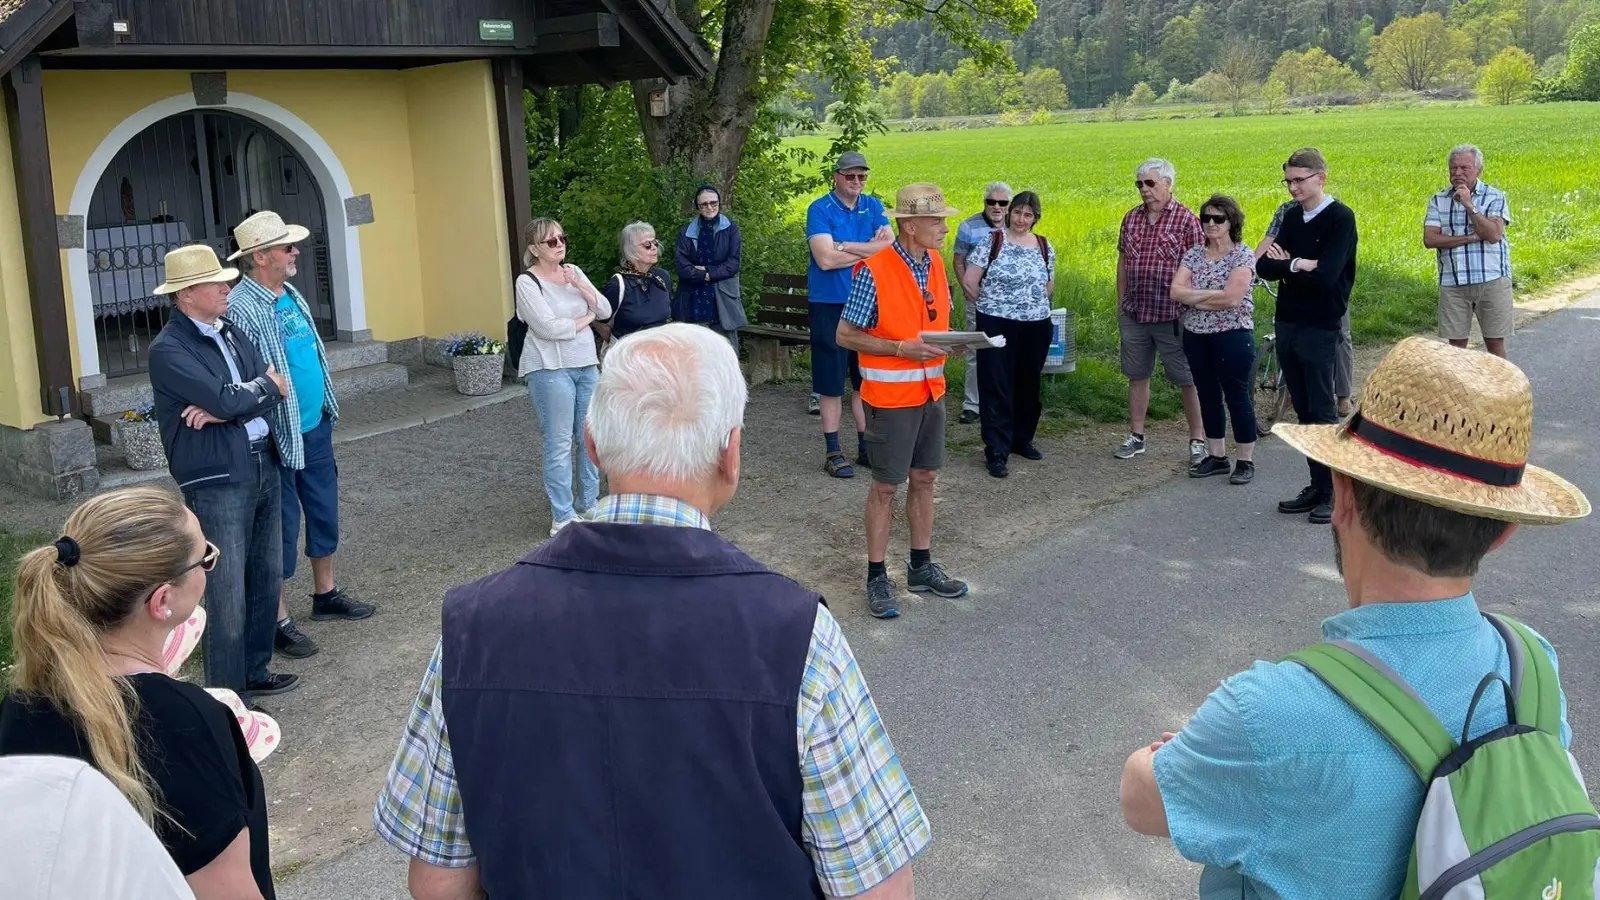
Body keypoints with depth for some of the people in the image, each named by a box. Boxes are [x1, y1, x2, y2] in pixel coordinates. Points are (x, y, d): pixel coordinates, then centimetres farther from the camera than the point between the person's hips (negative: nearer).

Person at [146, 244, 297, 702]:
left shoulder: (230, 331, 12)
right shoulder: (169, 349, -11)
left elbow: (274, 390, 3)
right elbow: (225, 399, -21)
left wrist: (223, 410, -13)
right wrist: (266, 385, -2)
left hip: (264, 467, 8)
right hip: (218, 480, -7)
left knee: (267, 578, 14)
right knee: (228, 594, -3)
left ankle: (255, 672, 29)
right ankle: (227, 698, 7)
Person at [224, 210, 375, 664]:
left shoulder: (293, 296, 8)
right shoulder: (241, 308, -19)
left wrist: (326, 409, 10)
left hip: (316, 428, 8)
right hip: (279, 438, -8)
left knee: (325, 513, 19)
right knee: (282, 529, 2)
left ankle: (326, 594, 36)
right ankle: (279, 621, 14)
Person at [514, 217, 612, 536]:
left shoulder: (574, 272, 11)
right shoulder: (528, 282, -8)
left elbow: (605, 311, 5)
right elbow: (549, 328, -18)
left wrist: (580, 285, -10)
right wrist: (585, 319, -4)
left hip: (586, 365, 6)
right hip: (551, 369, -6)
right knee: (559, 443, -4)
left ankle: (588, 503, 24)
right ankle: (562, 518, 3)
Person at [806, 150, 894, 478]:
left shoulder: (874, 207, 7)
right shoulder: (820, 210, -7)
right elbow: (825, 259, -19)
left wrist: (845, 246, -14)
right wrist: (870, 248, -11)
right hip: (830, 304, -5)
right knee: (831, 382, 2)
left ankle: (865, 446, 23)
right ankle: (833, 452, 11)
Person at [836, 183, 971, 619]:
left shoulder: (936, 264, 5)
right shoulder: (874, 272, -18)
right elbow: (845, 335, -14)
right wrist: (901, 349, -22)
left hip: (931, 391, 7)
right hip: (890, 397, -7)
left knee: (924, 479, 15)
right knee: (885, 487, 2)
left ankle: (921, 566, 28)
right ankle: (877, 577, 13)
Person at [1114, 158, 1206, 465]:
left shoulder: (1186, 219, -6)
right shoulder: (1131, 218, 9)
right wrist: (1120, 304, 14)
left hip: (1173, 314, -5)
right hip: (1134, 313, 5)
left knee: (1187, 379, 1)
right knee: (1137, 376, 12)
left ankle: (1197, 440, 11)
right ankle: (1136, 436, 23)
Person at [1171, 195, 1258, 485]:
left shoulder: (1243, 255, -8)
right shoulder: (1193, 254, 7)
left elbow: (1232, 298, -20)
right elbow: (1176, 291, -6)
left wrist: (1194, 296, -10)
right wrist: (1213, 293, -16)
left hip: (1232, 336, -6)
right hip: (1196, 336, 6)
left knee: (1238, 398, 1)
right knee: (1208, 397, 13)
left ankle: (1246, 461, 11)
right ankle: (1216, 457, 24)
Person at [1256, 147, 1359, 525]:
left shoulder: (1340, 218, -10)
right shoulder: (1292, 217, 11)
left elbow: (1326, 275, -21)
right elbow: (1264, 267, 3)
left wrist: (1285, 266, -8)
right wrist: (1297, 266, -15)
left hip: (1320, 328, -7)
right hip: (1287, 324, 7)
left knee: (1323, 413, -2)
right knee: (1304, 412, 11)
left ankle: (1336, 491, 7)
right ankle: (1317, 485, 19)